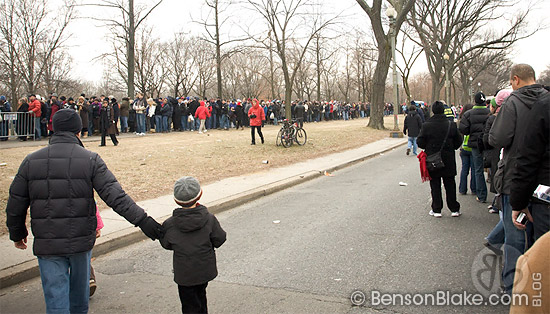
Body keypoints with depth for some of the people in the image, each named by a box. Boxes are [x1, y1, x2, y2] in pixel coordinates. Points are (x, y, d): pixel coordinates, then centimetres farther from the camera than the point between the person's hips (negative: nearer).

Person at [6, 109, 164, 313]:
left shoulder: (31, 161, 0)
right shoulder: (90, 160, -8)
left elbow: (15, 205, 5)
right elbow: (115, 196, -18)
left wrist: (17, 234, 20)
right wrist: (142, 220, -19)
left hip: (47, 243, 1)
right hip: (81, 240, 0)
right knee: (80, 290, 23)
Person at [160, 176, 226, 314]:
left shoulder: (169, 225, -17)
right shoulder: (209, 219, -17)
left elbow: (166, 244, -1)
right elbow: (219, 240, -8)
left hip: (184, 274, -2)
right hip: (205, 270, 2)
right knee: (200, 295, 28)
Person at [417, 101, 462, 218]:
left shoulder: (426, 125, -11)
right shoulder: (451, 125, -5)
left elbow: (420, 142, -8)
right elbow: (458, 141, 2)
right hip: (448, 160, 1)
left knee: (435, 185, 8)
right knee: (450, 184, 12)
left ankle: (436, 210, 11)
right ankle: (454, 209, 19)